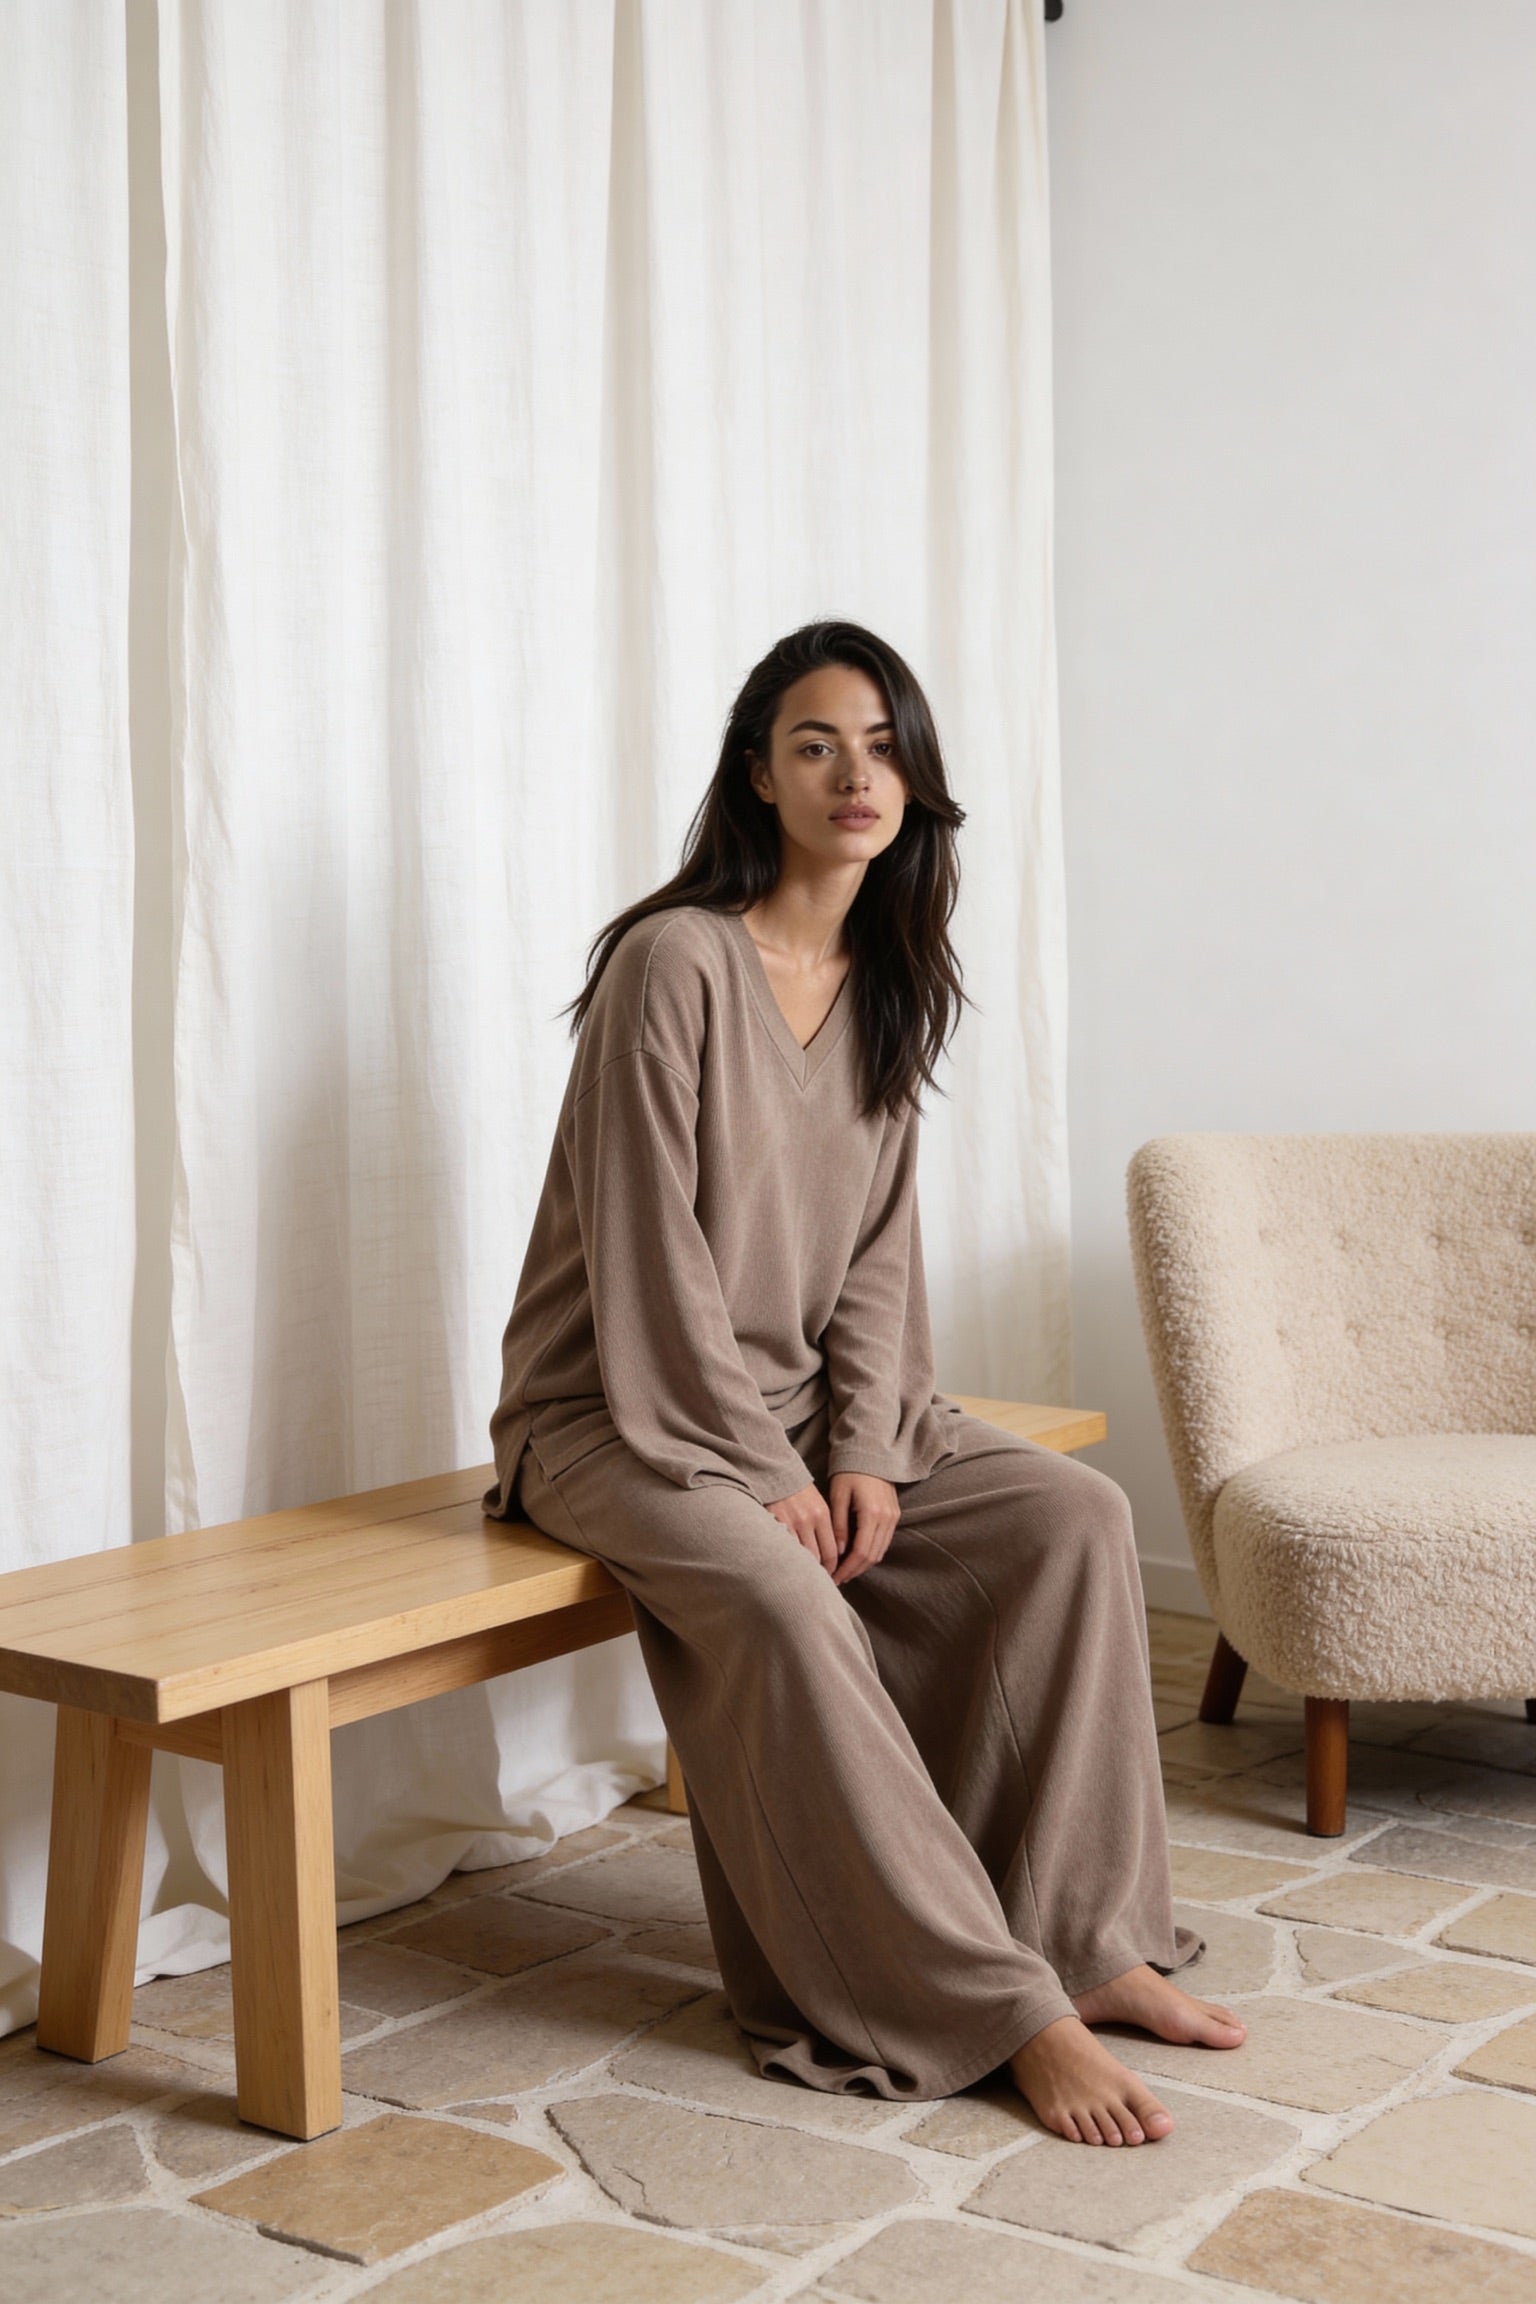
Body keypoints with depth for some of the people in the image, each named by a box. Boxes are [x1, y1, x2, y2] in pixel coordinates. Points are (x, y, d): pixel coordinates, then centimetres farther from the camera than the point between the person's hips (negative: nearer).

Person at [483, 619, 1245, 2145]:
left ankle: (1084, 1937, -7)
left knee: (1075, 1515, -12)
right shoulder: (678, 961, -16)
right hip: (630, 1416, -7)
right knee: (781, 1598, -34)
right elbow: (653, 1259, -18)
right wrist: (768, 1480, -18)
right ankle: (1001, 2009, -24)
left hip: (808, 1399, 7)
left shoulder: (887, 982, 7)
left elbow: (876, 1251, 6)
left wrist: (863, 1453, -7)